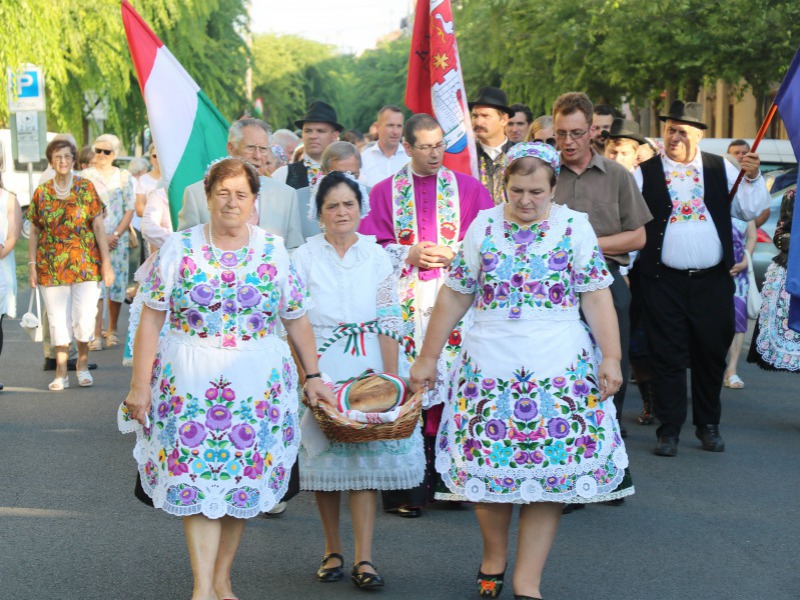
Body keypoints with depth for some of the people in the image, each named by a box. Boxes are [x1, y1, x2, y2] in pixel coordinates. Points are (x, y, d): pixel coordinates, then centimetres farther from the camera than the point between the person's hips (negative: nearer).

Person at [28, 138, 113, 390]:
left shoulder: (86, 187, 2)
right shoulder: (42, 192, 6)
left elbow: (99, 226, -1)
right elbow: (35, 231, 7)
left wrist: (106, 262, -5)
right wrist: (32, 264, -1)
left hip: (85, 264, -1)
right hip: (51, 266, 1)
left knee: (84, 318, -4)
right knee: (58, 319, 3)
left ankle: (83, 365, 18)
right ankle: (61, 373, 11)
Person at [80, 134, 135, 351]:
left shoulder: (124, 177, 8)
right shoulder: (85, 176, 5)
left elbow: (129, 210, 4)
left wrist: (115, 235, -8)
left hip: (118, 238, 1)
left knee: (116, 283, 3)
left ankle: (112, 331, 17)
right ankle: (96, 334, -10)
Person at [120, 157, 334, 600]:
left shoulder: (274, 252, 5)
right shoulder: (178, 248, 1)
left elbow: (297, 319, 10)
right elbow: (151, 319, -1)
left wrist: (312, 375, 8)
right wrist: (140, 384, -5)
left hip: (257, 381, 2)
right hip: (190, 380, -1)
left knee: (242, 478, 5)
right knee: (197, 478, -6)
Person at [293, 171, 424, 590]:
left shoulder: (377, 257, 5)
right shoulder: (303, 258, 3)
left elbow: (389, 324, 3)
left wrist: (391, 379, -3)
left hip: (367, 369, 0)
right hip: (319, 370, 0)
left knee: (368, 458, -5)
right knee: (324, 459, 4)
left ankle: (363, 559, -2)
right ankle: (332, 550, 18)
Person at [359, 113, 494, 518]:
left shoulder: (468, 188, 11)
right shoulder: (385, 192, 11)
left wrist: (453, 254, -8)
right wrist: (410, 255, -7)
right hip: (403, 304, 0)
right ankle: (405, 488, -3)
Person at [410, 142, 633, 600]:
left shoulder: (575, 228, 2)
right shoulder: (484, 227, 5)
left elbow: (598, 299, 0)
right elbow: (454, 297, 8)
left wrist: (611, 357, -9)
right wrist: (428, 358, 7)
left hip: (559, 370, -1)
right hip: (490, 366, 1)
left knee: (550, 466, -3)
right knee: (488, 461, 2)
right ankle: (494, 555, 26)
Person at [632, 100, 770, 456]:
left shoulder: (720, 169, 9)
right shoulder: (645, 173, 4)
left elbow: (750, 210, 7)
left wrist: (752, 178, -7)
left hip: (713, 281, 2)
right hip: (664, 283, -2)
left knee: (711, 354, 9)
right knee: (668, 357, 2)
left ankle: (708, 426, 23)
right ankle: (669, 431, 10)